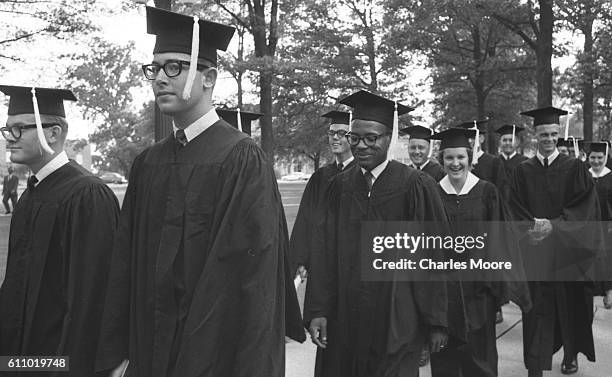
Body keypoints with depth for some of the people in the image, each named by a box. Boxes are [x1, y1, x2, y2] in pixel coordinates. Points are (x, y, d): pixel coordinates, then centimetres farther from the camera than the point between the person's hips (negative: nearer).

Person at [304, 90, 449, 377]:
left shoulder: (416, 187, -8)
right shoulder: (338, 187, 3)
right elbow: (324, 253, 2)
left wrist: (436, 321, -5)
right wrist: (318, 311, -5)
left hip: (396, 321, -3)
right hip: (343, 319, 4)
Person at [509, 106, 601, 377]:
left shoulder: (574, 168, 1)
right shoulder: (523, 171, 4)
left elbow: (584, 210, -6)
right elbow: (516, 212, 0)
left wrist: (554, 225, -18)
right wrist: (533, 226, -18)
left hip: (567, 251, 0)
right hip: (535, 250, 0)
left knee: (569, 302, 10)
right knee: (537, 306, -1)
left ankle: (571, 354, 31)